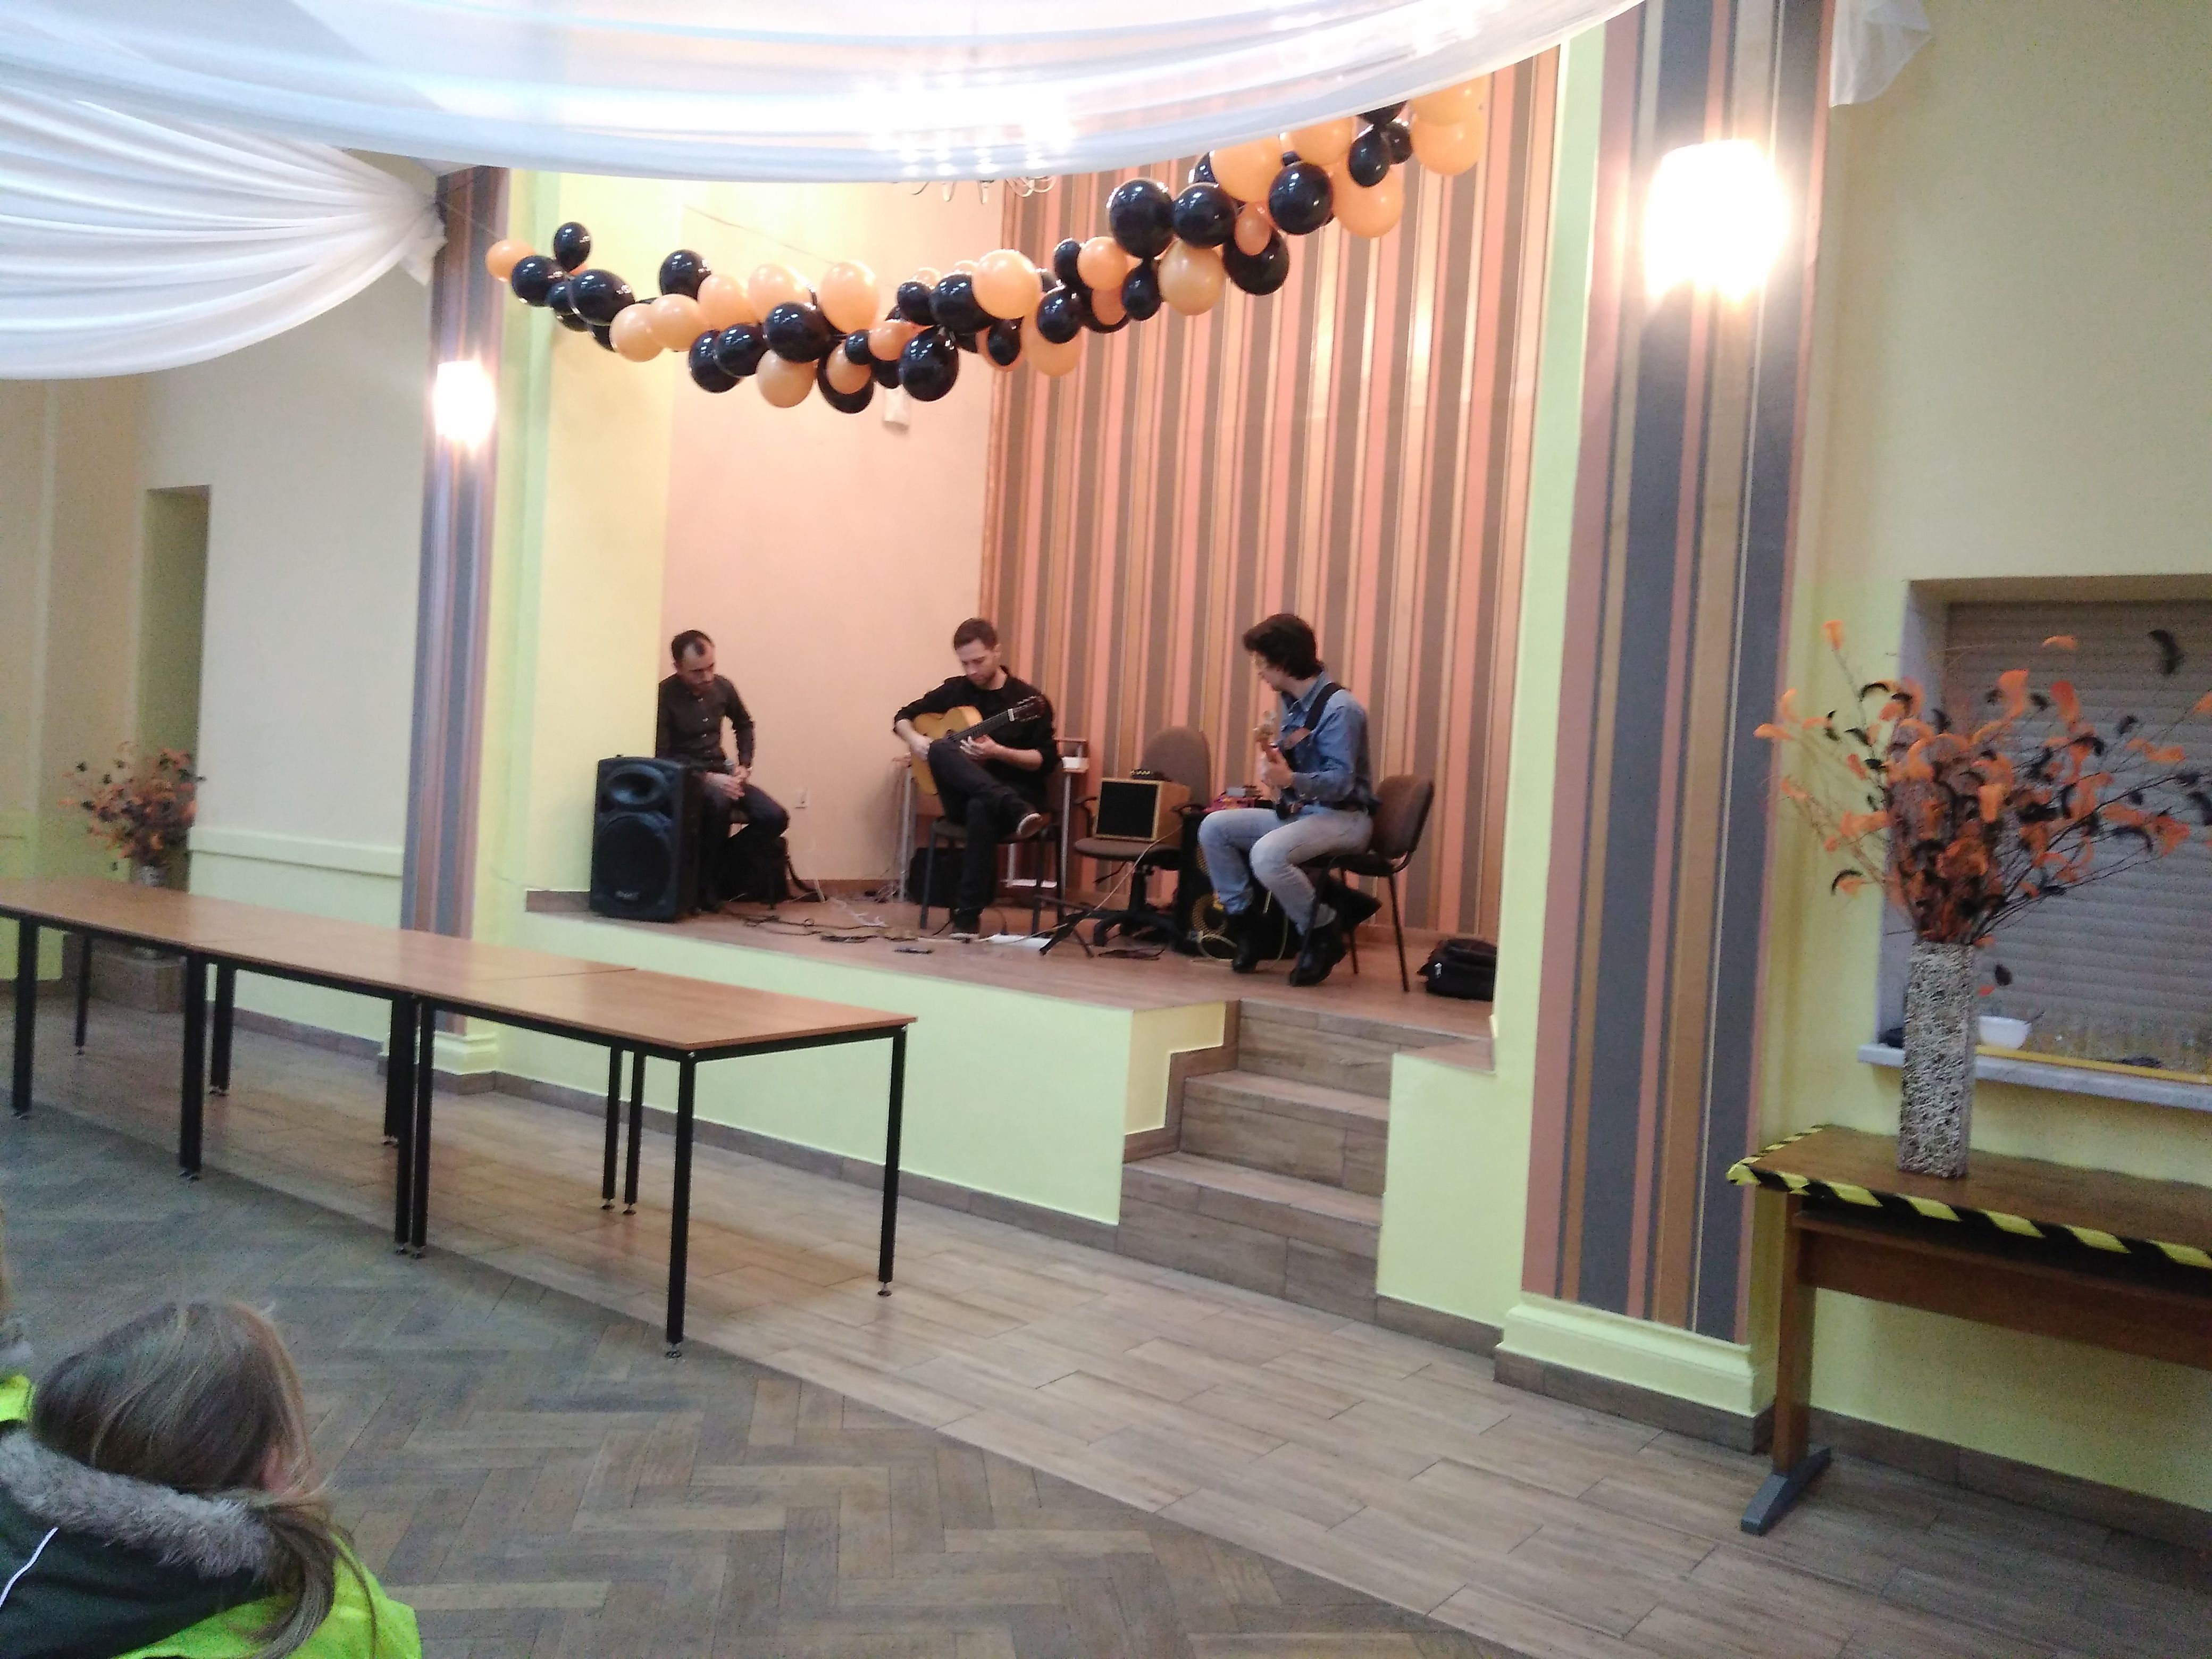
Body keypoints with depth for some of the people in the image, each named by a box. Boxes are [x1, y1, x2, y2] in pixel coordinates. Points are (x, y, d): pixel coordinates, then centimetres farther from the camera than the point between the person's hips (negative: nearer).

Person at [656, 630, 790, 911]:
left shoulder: (722, 687, 0)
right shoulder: (665, 695, -18)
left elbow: (744, 724, 20)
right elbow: (663, 757, -18)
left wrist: (744, 765, 5)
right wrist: (707, 778, -28)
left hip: (720, 772, 6)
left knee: (776, 819, -16)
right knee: (719, 802, -39)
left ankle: (722, 859, 8)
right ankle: (707, 886, -22)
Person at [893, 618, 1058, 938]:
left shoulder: (1029, 700, -3)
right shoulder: (954, 690, 9)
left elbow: (1048, 761, -7)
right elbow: (903, 717, 19)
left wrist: (999, 752, -21)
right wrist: (915, 740, -4)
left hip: (1016, 791, -3)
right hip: (962, 796, 3)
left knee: (981, 808, -40)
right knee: (939, 750, -29)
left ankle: (968, 913, -33)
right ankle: (1015, 812, -50)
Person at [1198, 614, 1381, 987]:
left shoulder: (1339, 708, -18)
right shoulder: (1288, 702, 9)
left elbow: (1340, 783, -25)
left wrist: (1289, 780, -40)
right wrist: (1273, 756, 2)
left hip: (1343, 818, -9)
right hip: (1296, 811, 9)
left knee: (1267, 855, -34)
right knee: (1213, 828, -3)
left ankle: (1324, 932, -12)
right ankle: (1243, 920, 4)